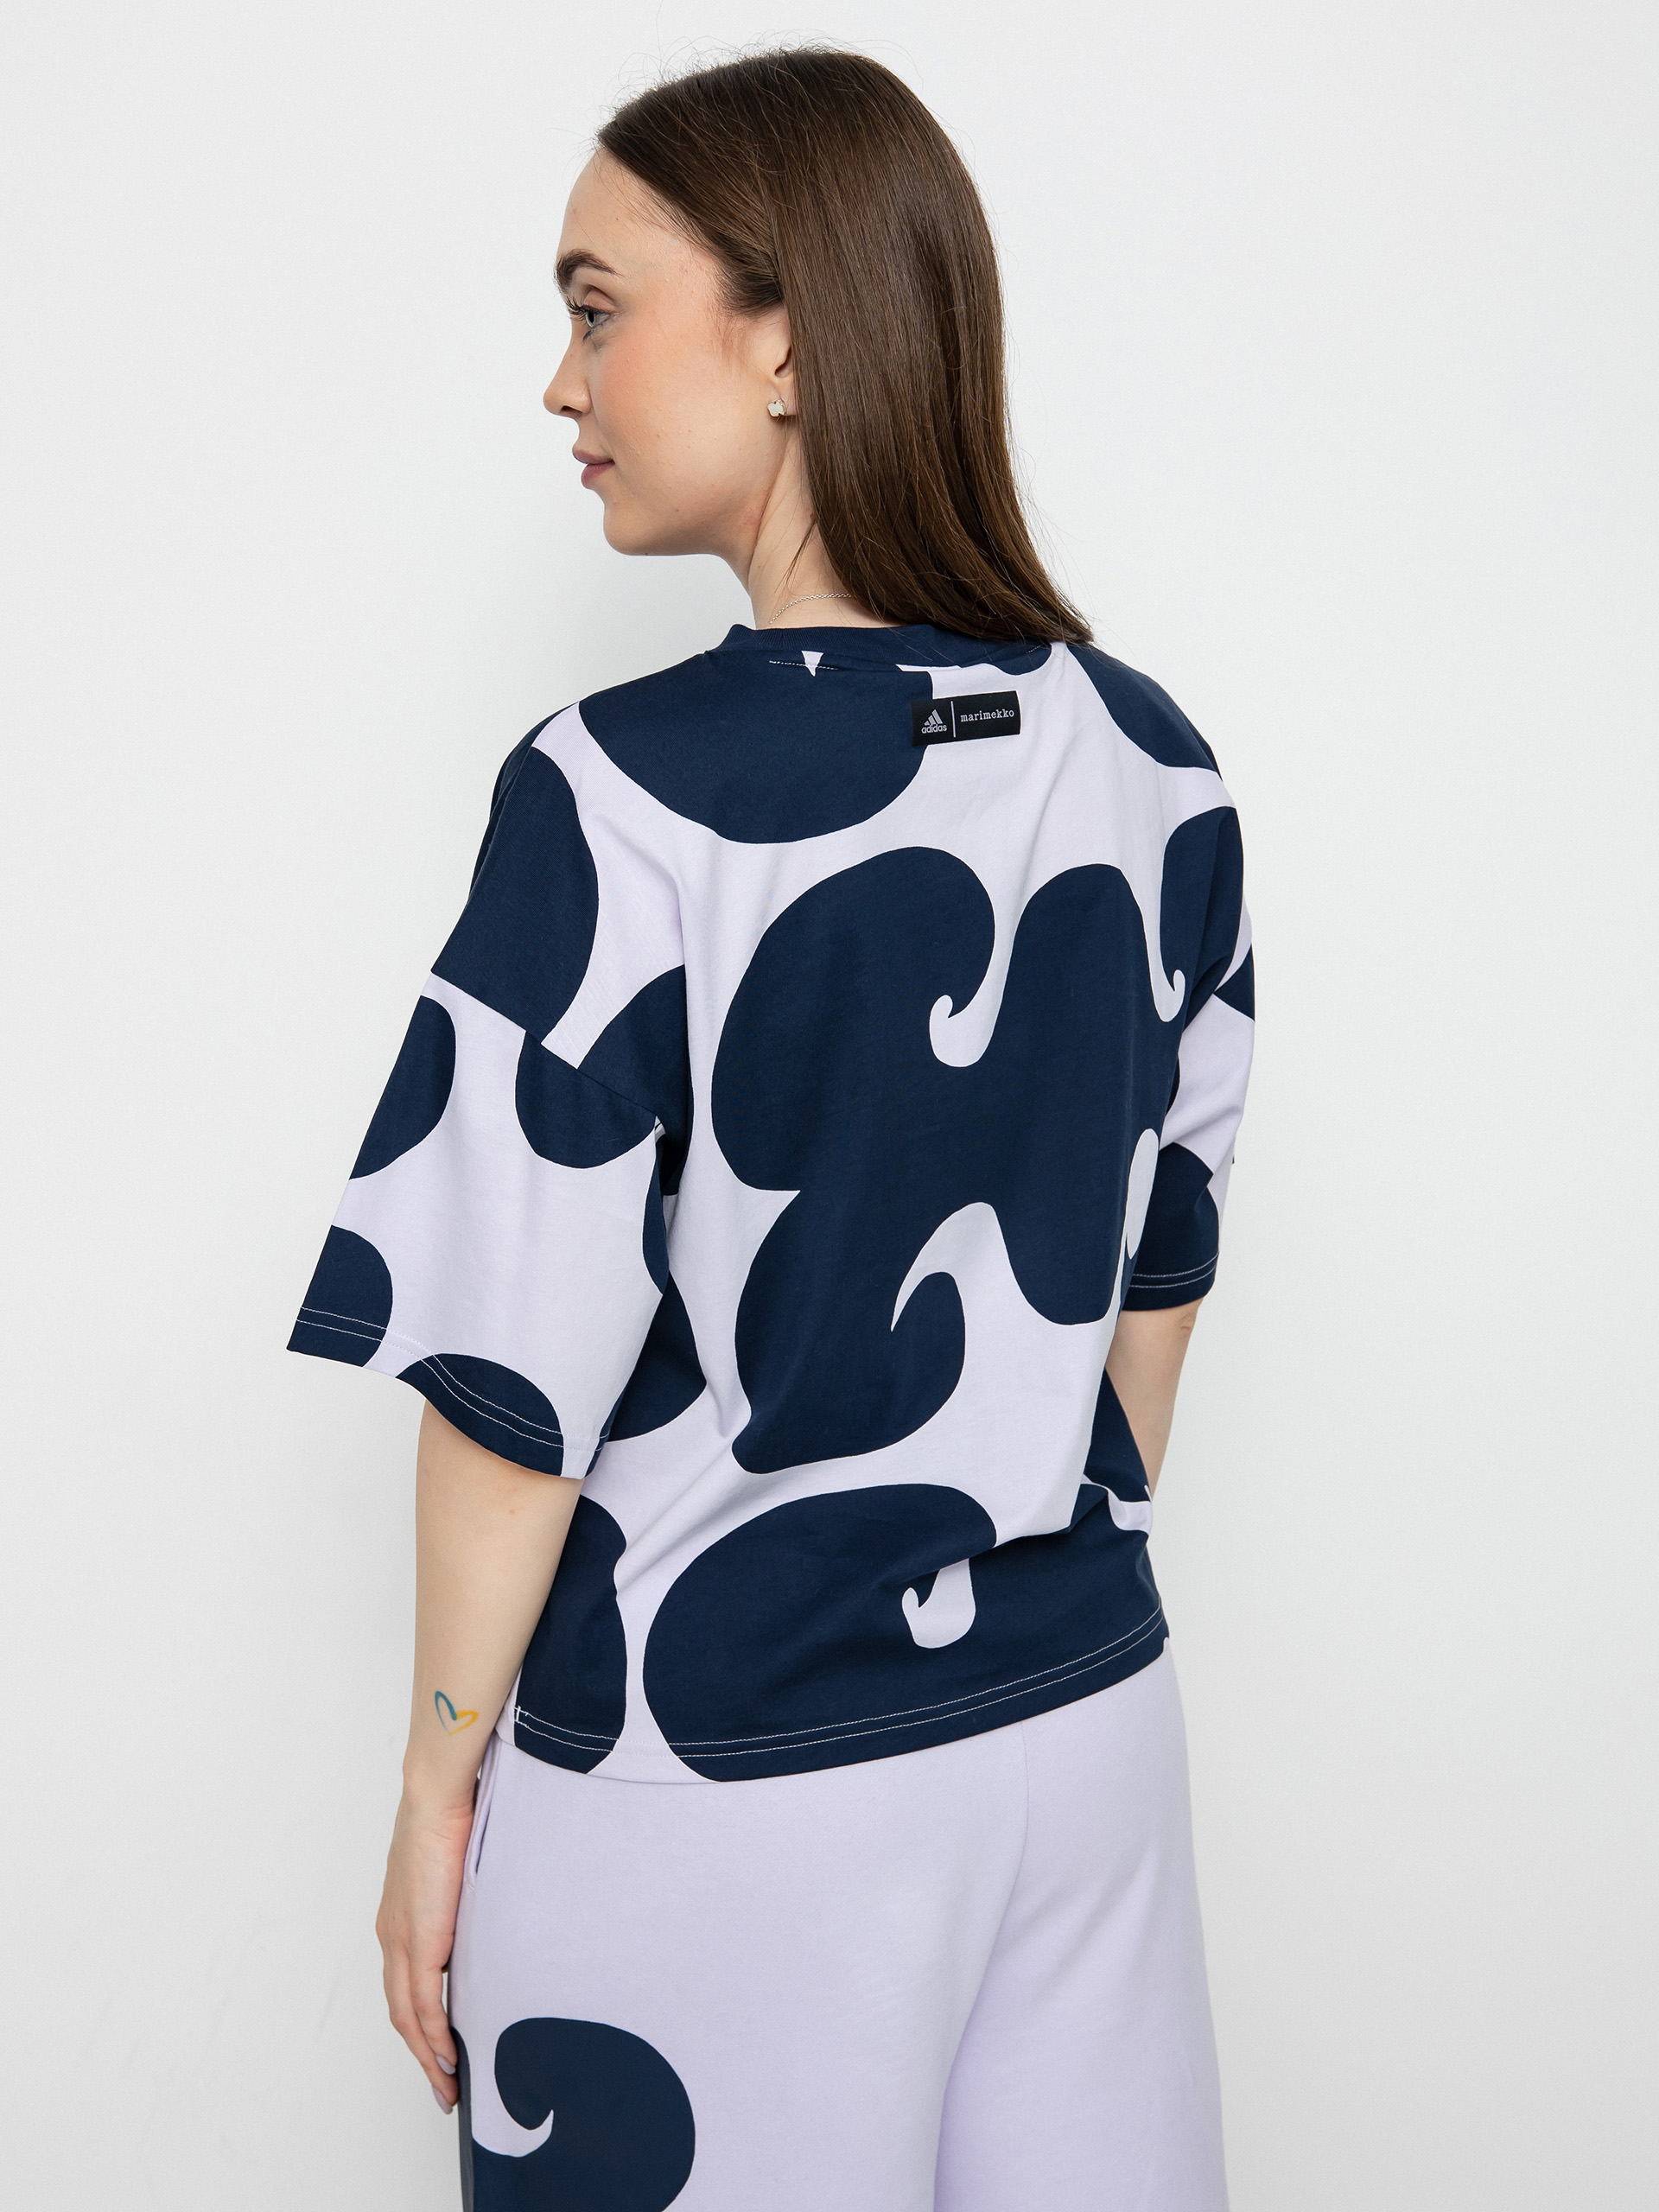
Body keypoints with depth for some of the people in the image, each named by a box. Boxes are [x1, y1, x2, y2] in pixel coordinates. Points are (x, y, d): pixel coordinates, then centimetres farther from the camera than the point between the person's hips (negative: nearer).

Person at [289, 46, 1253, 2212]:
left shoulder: (627, 798, -20)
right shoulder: (1156, 770, -2)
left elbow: (521, 1378, -15)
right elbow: (1163, 1265, 8)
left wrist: (440, 1784, -2)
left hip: (718, 1791, -5)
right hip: (1089, 1726, 5)